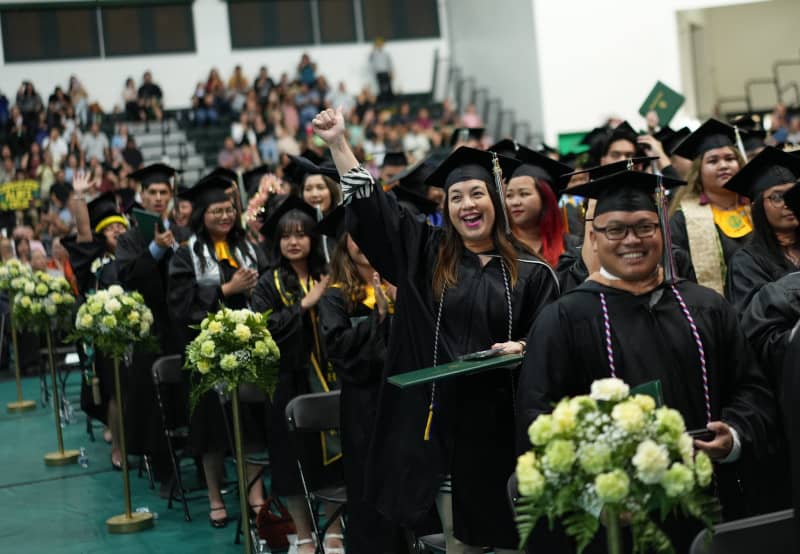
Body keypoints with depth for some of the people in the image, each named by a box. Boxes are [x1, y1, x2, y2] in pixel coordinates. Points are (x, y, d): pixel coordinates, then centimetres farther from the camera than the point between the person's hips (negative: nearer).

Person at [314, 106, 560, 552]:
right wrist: (339, 143, 1)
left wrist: (522, 349, -18)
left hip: (502, 424, -1)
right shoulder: (426, 255, 8)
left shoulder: (531, 273, 3)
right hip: (442, 422, 1)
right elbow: (372, 207, 6)